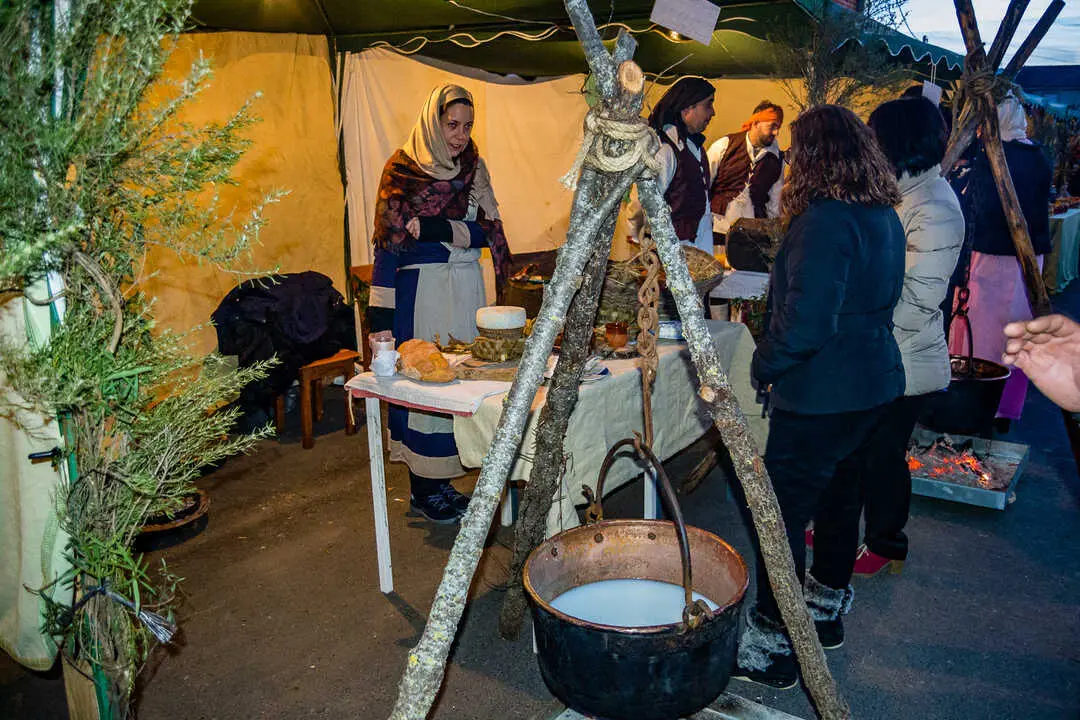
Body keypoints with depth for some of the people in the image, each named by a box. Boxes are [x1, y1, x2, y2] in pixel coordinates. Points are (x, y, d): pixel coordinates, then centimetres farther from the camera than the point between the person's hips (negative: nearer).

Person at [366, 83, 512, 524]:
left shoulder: (473, 168, 12)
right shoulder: (403, 169, -2)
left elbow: (486, 231, 2)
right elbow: (388, 242, -7)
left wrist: (438, 229, -17)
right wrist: (380, 314, -13)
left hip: (466, 288, 5)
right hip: (420, 289, -5)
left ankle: (441, 481, 18)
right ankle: (423, 490, 9)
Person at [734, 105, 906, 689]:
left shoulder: (826, 219, -21)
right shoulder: (885, 214, 8)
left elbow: (806, 322, -26)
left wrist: (764, 364, -10)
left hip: (820, 392, -10)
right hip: (875, 381, 10)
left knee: (783, 510, -1)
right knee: (838, 489, 22)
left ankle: (773, 645, 9)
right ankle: (825, 607, 39)